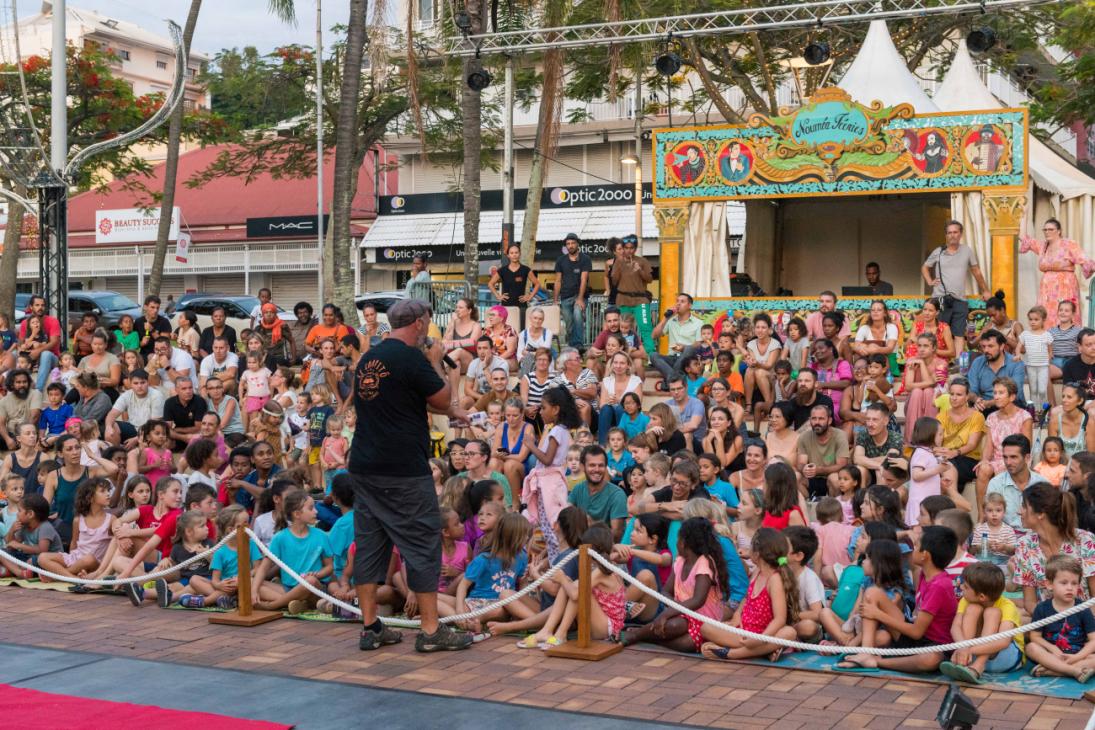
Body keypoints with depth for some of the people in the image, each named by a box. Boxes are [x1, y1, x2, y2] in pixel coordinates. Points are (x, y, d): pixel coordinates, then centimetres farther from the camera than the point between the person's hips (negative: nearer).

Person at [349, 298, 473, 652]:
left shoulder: (369, 359, 14)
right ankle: (431, 631, 3)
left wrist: (451, 412, 29)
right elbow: (442, 399, -5)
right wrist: (436, 361, 8)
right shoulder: (410, 358, -13)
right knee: (422, 543, 0)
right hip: (403, 471, -8)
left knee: (368, 543, 10)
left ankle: (370, 627, 15)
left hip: (364, 467, 8)